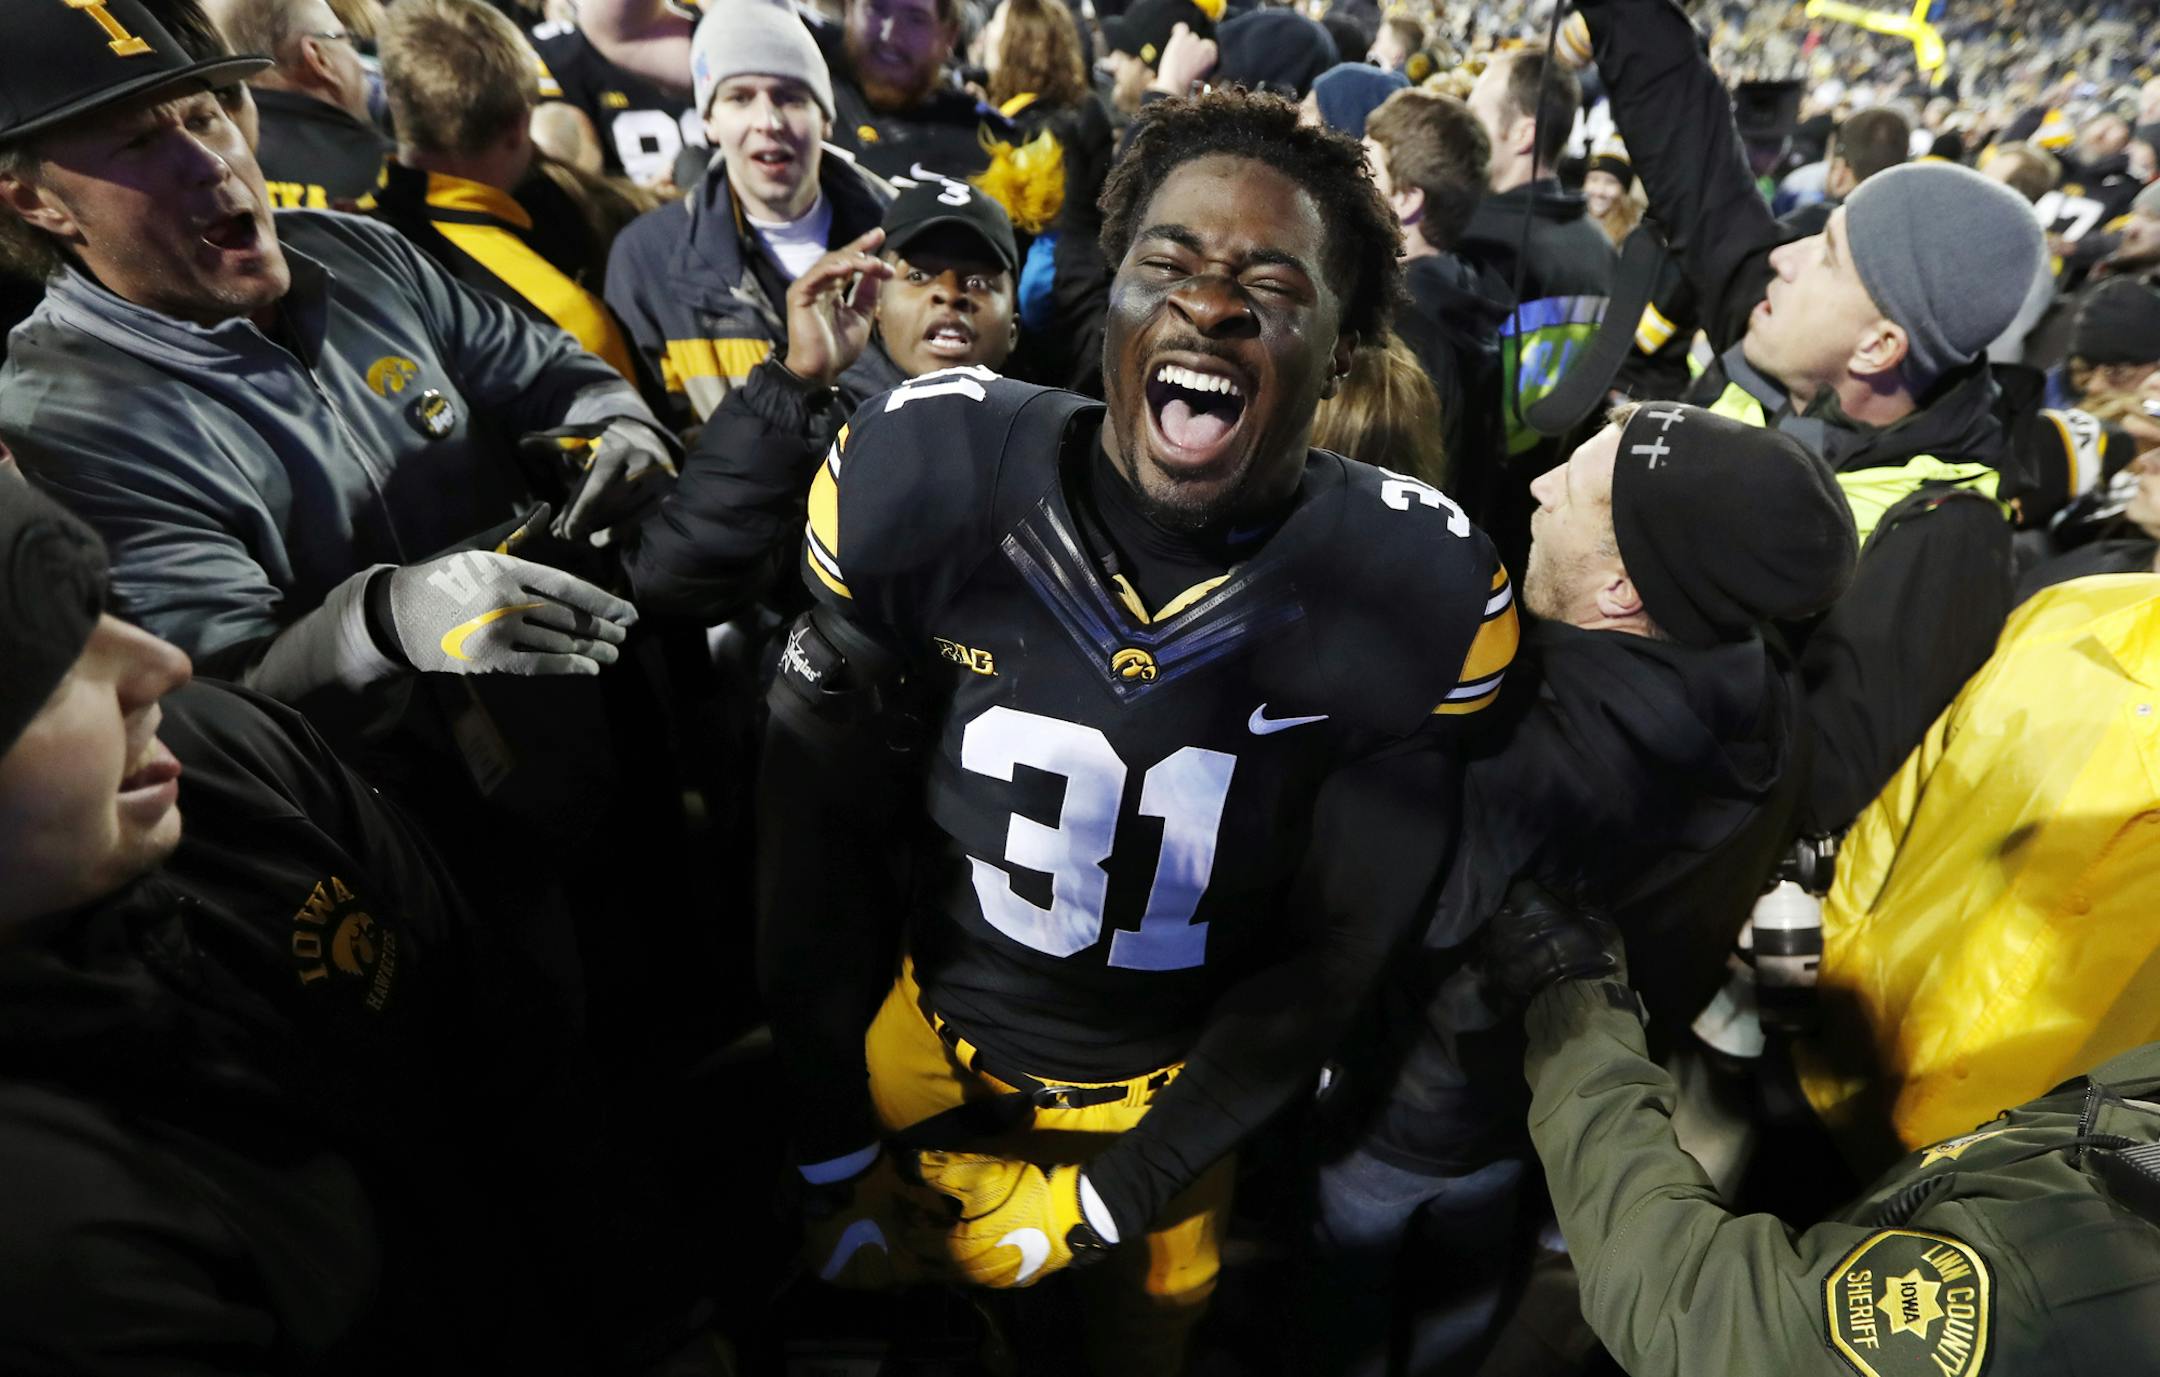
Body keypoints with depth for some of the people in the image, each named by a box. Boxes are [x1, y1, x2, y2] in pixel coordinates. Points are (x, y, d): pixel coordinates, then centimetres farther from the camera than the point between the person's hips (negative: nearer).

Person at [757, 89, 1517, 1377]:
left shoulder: (1420, 591, -23)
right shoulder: (929, 472, -23)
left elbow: (1335, 955, -12)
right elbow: (810, 822, -11)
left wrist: (1105, 1203, -12)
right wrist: (841, 1155, -8)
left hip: (1182, 1091, 0)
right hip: (927, 1039, 1)